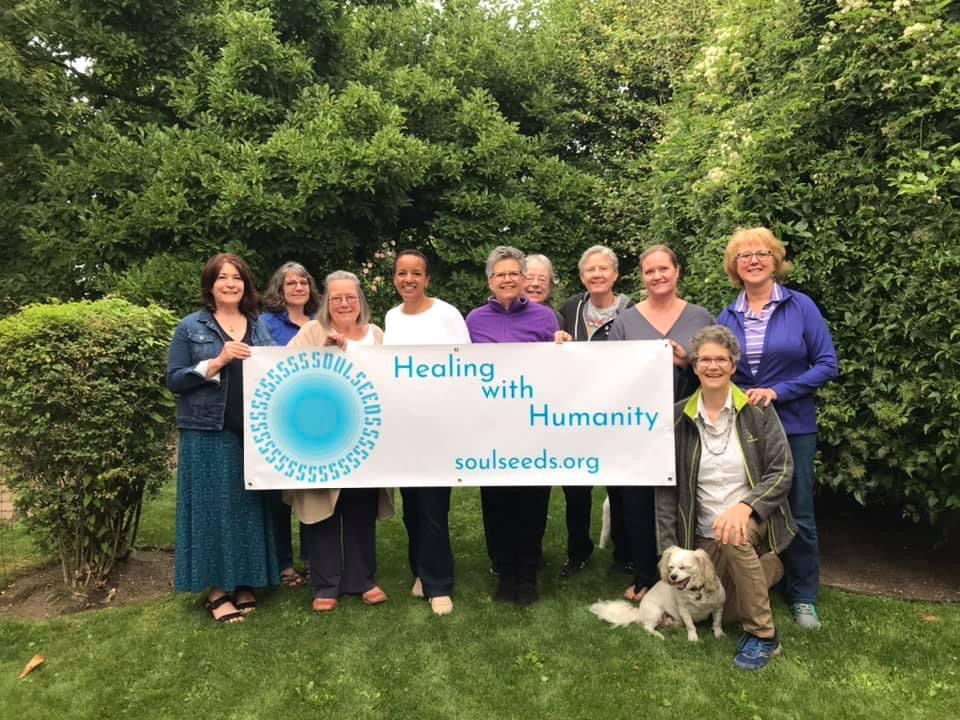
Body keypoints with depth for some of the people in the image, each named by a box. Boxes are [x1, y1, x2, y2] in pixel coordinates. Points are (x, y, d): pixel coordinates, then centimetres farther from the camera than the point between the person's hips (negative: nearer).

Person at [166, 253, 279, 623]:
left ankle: (244, 582, 22)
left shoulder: (259, 326, 12)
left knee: (249, 506, 8)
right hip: (208, 432, -3)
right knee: (213, 507, 2)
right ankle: (216, 588, 14)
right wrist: (216, 363, -15)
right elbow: (174, 380, -4)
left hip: (252, 431, 3)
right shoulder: (191, 327, 2)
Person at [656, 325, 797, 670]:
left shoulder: (758, 411, -9)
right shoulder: (678, 418, -5)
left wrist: (745, 507, -30)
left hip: (752, 521, -3)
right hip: (705, 535, 3)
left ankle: (763, 636, -16)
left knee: (734, 539, -36)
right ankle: (767, 568, 34)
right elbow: (666, 488, -3)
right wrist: (670, 552, -7)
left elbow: (782, 471, -12)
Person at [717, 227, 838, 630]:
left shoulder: (801, 307, -6)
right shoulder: (727, 317, 2)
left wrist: (777, 392, -18)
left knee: (797, 512, 8)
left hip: (792, 425, -2)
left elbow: (827, 364, -10)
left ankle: (803, 597, 26)